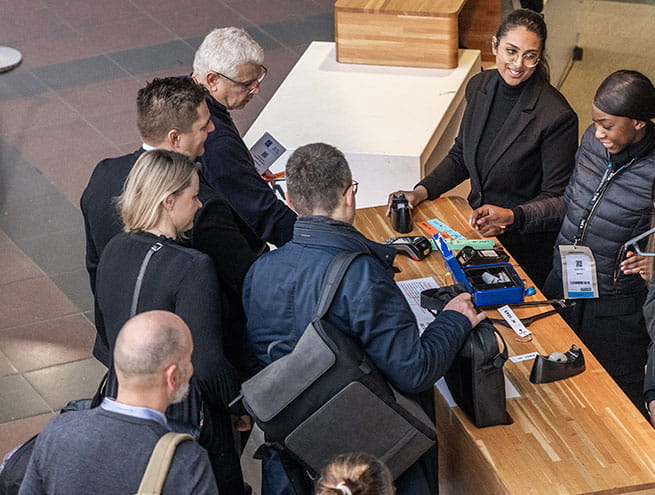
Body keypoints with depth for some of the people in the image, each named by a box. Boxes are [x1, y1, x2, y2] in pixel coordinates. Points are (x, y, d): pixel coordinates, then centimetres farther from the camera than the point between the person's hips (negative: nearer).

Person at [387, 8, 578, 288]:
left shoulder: (557, 116, -23)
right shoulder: (479, 87, -2)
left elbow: (556, 197, -16)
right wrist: (420, 192, -3)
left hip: (526, 246, -6)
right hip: (477, 228, 6)